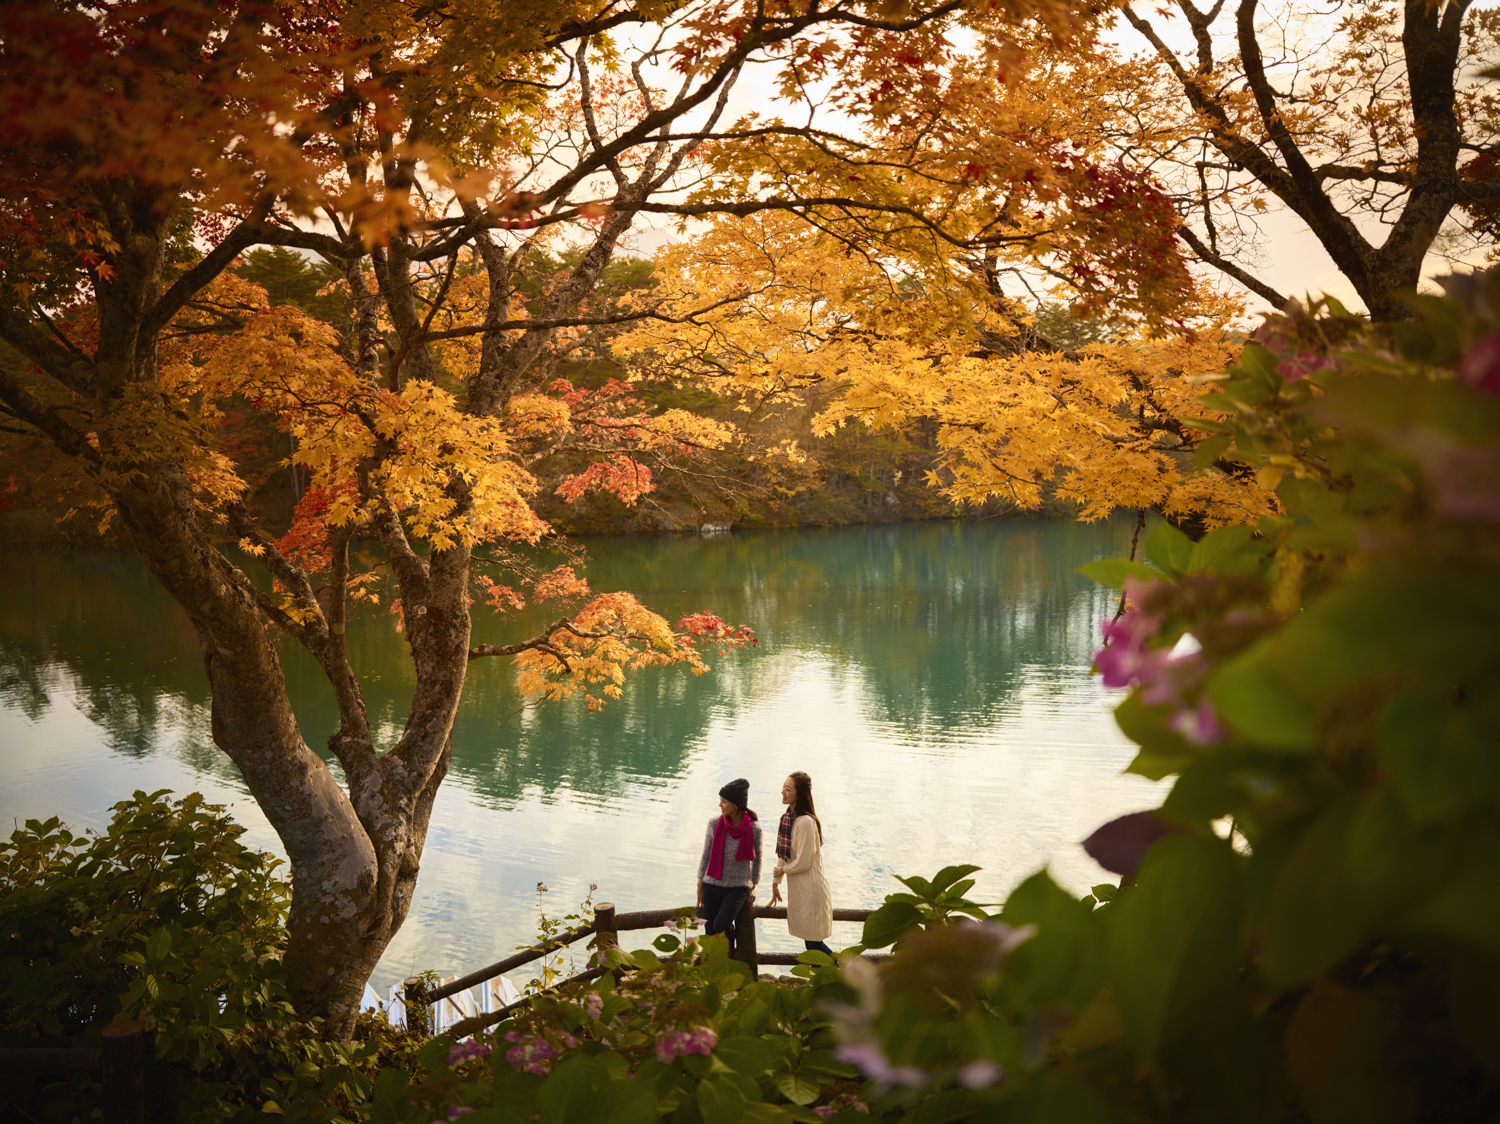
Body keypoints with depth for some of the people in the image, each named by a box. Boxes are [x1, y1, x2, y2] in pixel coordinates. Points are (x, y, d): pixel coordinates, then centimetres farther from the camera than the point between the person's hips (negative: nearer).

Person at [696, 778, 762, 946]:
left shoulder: (754, 829, -10)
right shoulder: (715, 823, -6)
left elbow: (756, 858, 6)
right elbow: (706, 854, 5)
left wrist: (753, 887, 8)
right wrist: (700, 884, 9)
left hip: (738, 888, -2)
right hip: (712, 885, 2)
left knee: (721, 927, -19)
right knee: (710, 932, 1)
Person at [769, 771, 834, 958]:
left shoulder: (806, 822, -22)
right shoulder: (788, 817, 6)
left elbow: (803, 863, -20)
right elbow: (782, 853, 15)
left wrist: (782, 870, -4)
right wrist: (775, 882, 17)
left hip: (811, 887, -9)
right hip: (798, 888, 9)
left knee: (813, 944, -2)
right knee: (812, 944, 14)